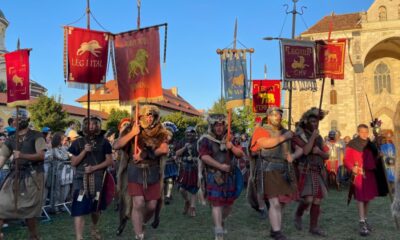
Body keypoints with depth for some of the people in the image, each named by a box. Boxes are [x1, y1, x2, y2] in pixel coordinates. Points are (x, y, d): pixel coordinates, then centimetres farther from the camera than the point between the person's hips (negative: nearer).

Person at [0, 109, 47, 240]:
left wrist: (23, 155, -26)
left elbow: (41, 155, -13)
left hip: (32, 176, -4)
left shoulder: (36, 136, -2)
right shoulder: (11, 139, 12)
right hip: (15, 175, 5)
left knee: (28, 209, 1)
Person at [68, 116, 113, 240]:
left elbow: (109, 161, 0)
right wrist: (84, 151, -12)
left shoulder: (103, 141, 3)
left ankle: (94, 228, 43)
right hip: (81, 179, 0)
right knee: (79, 210, -10)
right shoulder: (78, 142, 5)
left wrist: (94, 168, -11)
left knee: (96, 208, 15)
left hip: (98, 179, 1)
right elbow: (73, 163, 2)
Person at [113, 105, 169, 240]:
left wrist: (145, 155, -19)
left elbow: (164, 149, -16)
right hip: (136, 172, -2)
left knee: (151, 205, 6)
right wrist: (132, 133, -19)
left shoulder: (160, 133, 1)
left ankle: (139, 225, 35)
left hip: (153, 172, 2)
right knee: (138, 204, -11)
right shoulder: (135, 132, -1)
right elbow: (116, 146, -10)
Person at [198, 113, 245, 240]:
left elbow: (240, 154, 4)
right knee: (216, 204, -8)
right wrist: (220, 166, -23)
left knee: (228, 203, 14)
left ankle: (222, 221, 42)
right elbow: (204, 156, -19)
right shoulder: (205, 139, -6)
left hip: (229, 175, 5)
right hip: (214, 176, -5)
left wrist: (232, 147, -16)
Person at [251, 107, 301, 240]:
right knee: (275, 203, -11)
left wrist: (293, 156, -9)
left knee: (281, 203, 13)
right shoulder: (261, 130, -4)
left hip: (285, 171, 6)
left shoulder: (286, 132, 14)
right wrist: (284, 137, -14)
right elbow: (266, 143, -24)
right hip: (270, 171, -6)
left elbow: (300, 149, 14)